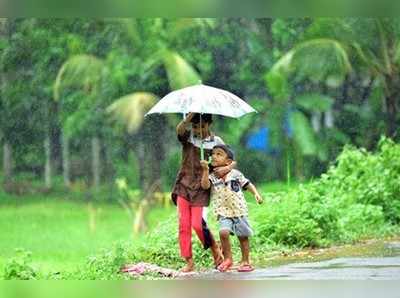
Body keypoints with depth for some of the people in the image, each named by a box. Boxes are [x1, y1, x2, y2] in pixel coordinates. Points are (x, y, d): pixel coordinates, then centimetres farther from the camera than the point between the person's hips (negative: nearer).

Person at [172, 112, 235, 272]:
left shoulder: (216, 141, 2)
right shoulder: (187, 137, 5)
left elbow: (232, 159, 2)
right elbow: (180, 130, -19)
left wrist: (228, 167, -20)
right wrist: (192, 114, -25)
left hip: (201, 188, -2)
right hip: (184, 186, 2)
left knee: (198, 224, -11)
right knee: (183, 225, -2)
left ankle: (216, 250, 12)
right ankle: (189, 262, 5)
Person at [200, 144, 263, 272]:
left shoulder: (235, 174, 3)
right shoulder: (212, 176, 3)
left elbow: (247, 184, 10)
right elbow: (205, 185, -16)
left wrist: (256, 194, -4)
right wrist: (205, 170, -23)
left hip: (239, 210, 1)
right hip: (224, 213, -1)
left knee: (243, 236, 6)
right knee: (223, 232, -23)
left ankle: (245, 261, 21)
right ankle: (227, 258, -5)